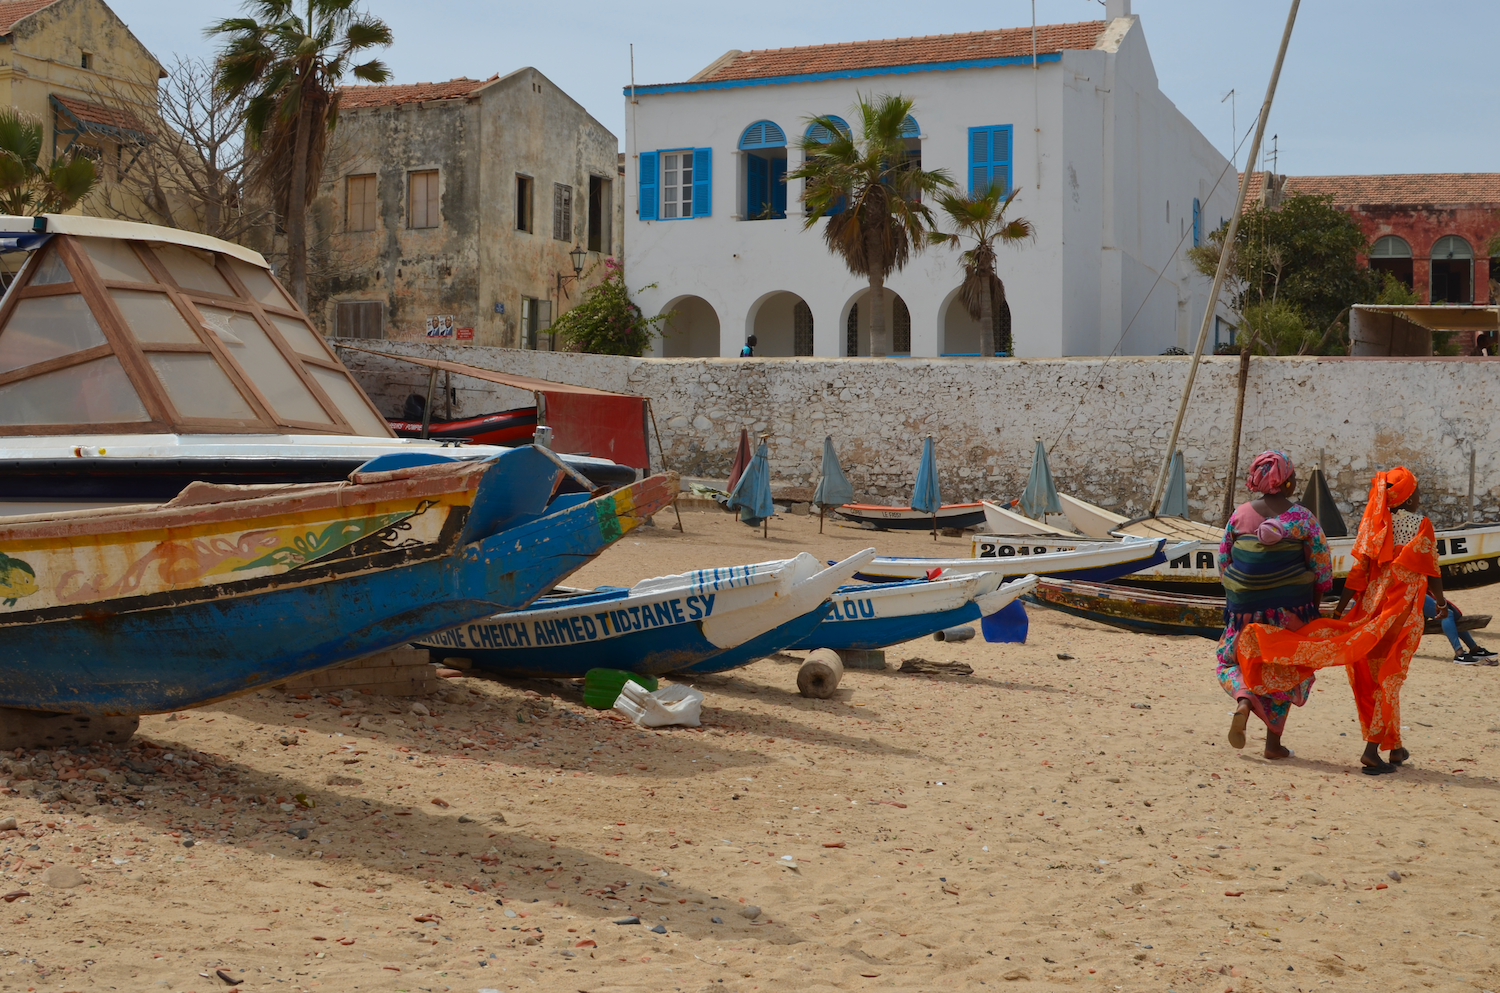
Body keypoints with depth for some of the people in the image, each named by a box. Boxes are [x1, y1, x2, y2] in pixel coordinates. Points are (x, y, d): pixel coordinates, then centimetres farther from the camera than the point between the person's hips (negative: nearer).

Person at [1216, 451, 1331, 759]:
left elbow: (1223, 560, 5)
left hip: (1246, 606, 1)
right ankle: (1274, 742, 13)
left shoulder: (1240, 514, -1)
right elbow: (1322, 565, -4)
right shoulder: (1301, 517, -6)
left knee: (1232, 661, 18)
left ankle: (1244, 699, -15)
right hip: (1290, 607, -1)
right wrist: (1314, 604, 10)